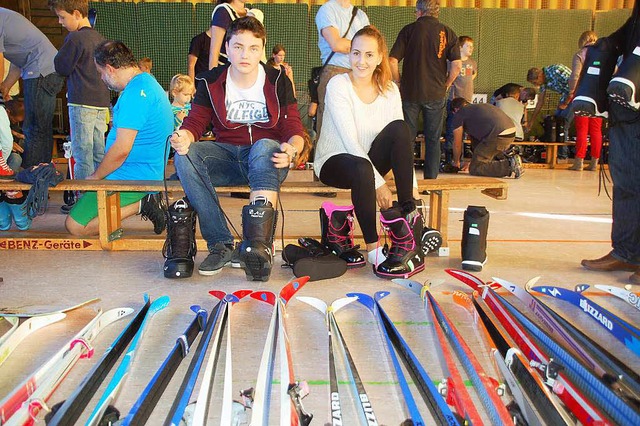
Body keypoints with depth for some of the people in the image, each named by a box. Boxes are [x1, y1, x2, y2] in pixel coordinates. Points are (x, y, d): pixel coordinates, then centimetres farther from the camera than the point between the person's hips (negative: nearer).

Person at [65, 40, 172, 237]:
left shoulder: (135, 93, -21)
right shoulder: (147, 82, 12)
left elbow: (121, 149, -24)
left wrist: (94, 177, -9)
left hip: (133, 179, -11)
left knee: (75, 226, -8)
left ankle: (140, 204, -8)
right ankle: (143, 201, 5)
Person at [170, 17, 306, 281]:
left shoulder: (278, 81, 1)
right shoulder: (210, 82, 5)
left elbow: (294, 129, -3)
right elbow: (195, 122, 1)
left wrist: (292, 149, -28)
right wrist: (184, 137, -25)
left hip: (267, 158, -2)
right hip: (227, 155, 3)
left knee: (264, 147, -38)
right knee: (184, 156, -26)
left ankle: (259, 243, -49)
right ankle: (221, 243, -27)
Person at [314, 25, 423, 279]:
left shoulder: (389, 89, 1)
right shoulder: (338, 85, -13)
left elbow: (403, 141, -7)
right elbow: (350, 141, -22)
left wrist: (412, 190, -18)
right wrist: (378, 182, -28)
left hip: (369, 159, 5)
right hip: (334, 161, -5)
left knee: (399, 128, -23)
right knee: (361, 169, -39)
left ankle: (408, 219, -25)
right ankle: (373, 249, -24)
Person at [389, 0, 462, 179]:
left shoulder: (409, 30, 0)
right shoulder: (447, 32, 2)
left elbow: (392, 60, -7)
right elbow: (457, 65, -7)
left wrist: (399, 83, 5)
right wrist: (445, 85, 6)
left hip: (410, 92, 0)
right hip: (436, 94, 1)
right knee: (433, 139, 8)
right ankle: (431, 179, 10)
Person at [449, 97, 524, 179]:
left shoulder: (459, 114, 12)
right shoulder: (479, 106, 35)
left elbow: (457, 144, 16)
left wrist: (456, 162, 34)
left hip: (497, 136, -8)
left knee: (474, 168, 3)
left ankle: (510, 166, -11)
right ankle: (506, 156, 16)